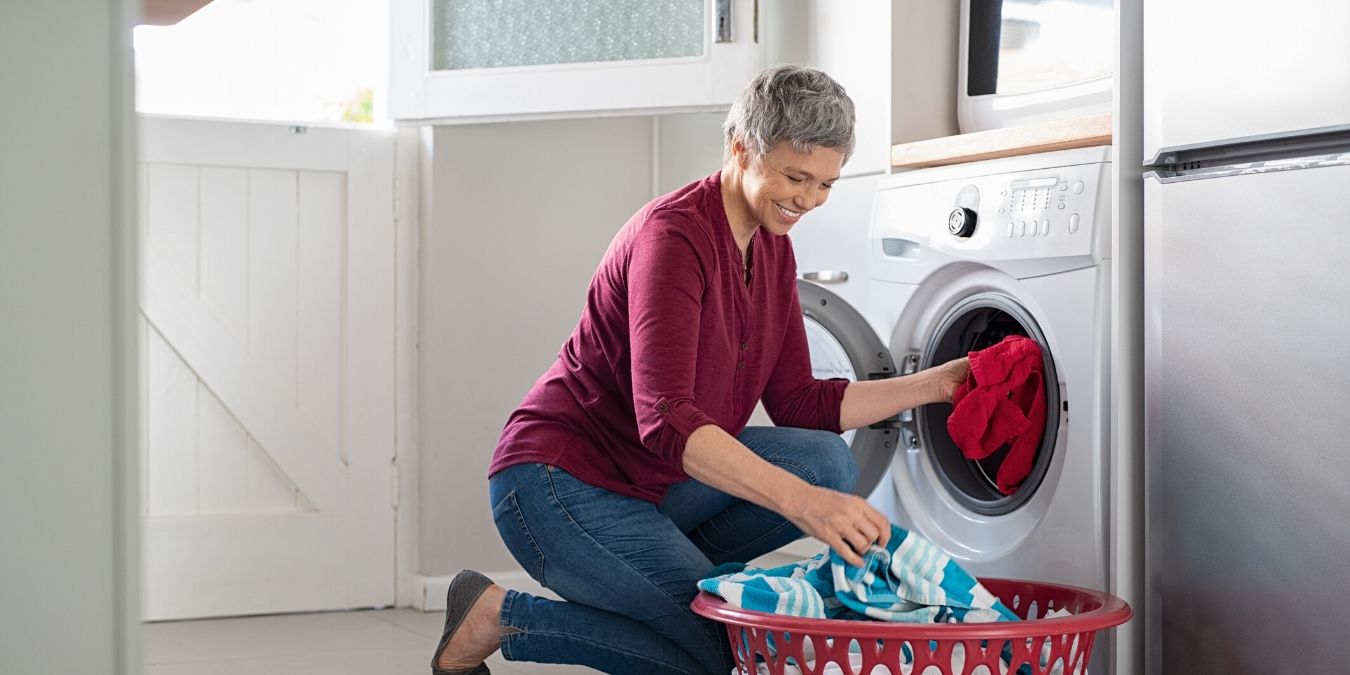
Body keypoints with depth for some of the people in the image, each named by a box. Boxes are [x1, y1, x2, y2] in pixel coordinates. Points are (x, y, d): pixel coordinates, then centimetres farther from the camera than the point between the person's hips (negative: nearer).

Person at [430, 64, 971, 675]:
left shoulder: (772, 249, 6)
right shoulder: (674, 235, -22)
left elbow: (798, 405, 8)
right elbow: (664, 419, -33)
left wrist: (929, 386, -1)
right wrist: (802, 502, -43)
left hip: (651, 484, 8)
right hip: (557, 483, -8)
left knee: (827, 460, -9)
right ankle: (501, 617, -4)